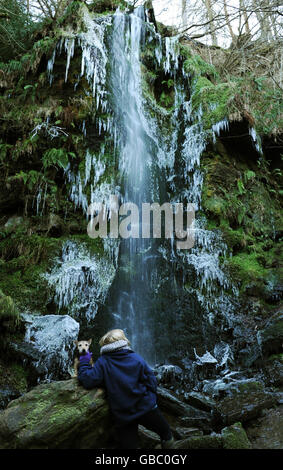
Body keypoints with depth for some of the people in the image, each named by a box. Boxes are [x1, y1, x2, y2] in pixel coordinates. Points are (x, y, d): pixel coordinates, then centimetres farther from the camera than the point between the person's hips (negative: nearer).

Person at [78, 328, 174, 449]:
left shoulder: (102, 362, -7)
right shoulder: (137, 358, -3)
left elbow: (87, 381, -15)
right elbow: (152, 381, -4)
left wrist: (84, 362, 2)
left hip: (123, 416, 0)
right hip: (146, 408, 0)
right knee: (167, 435, 26)